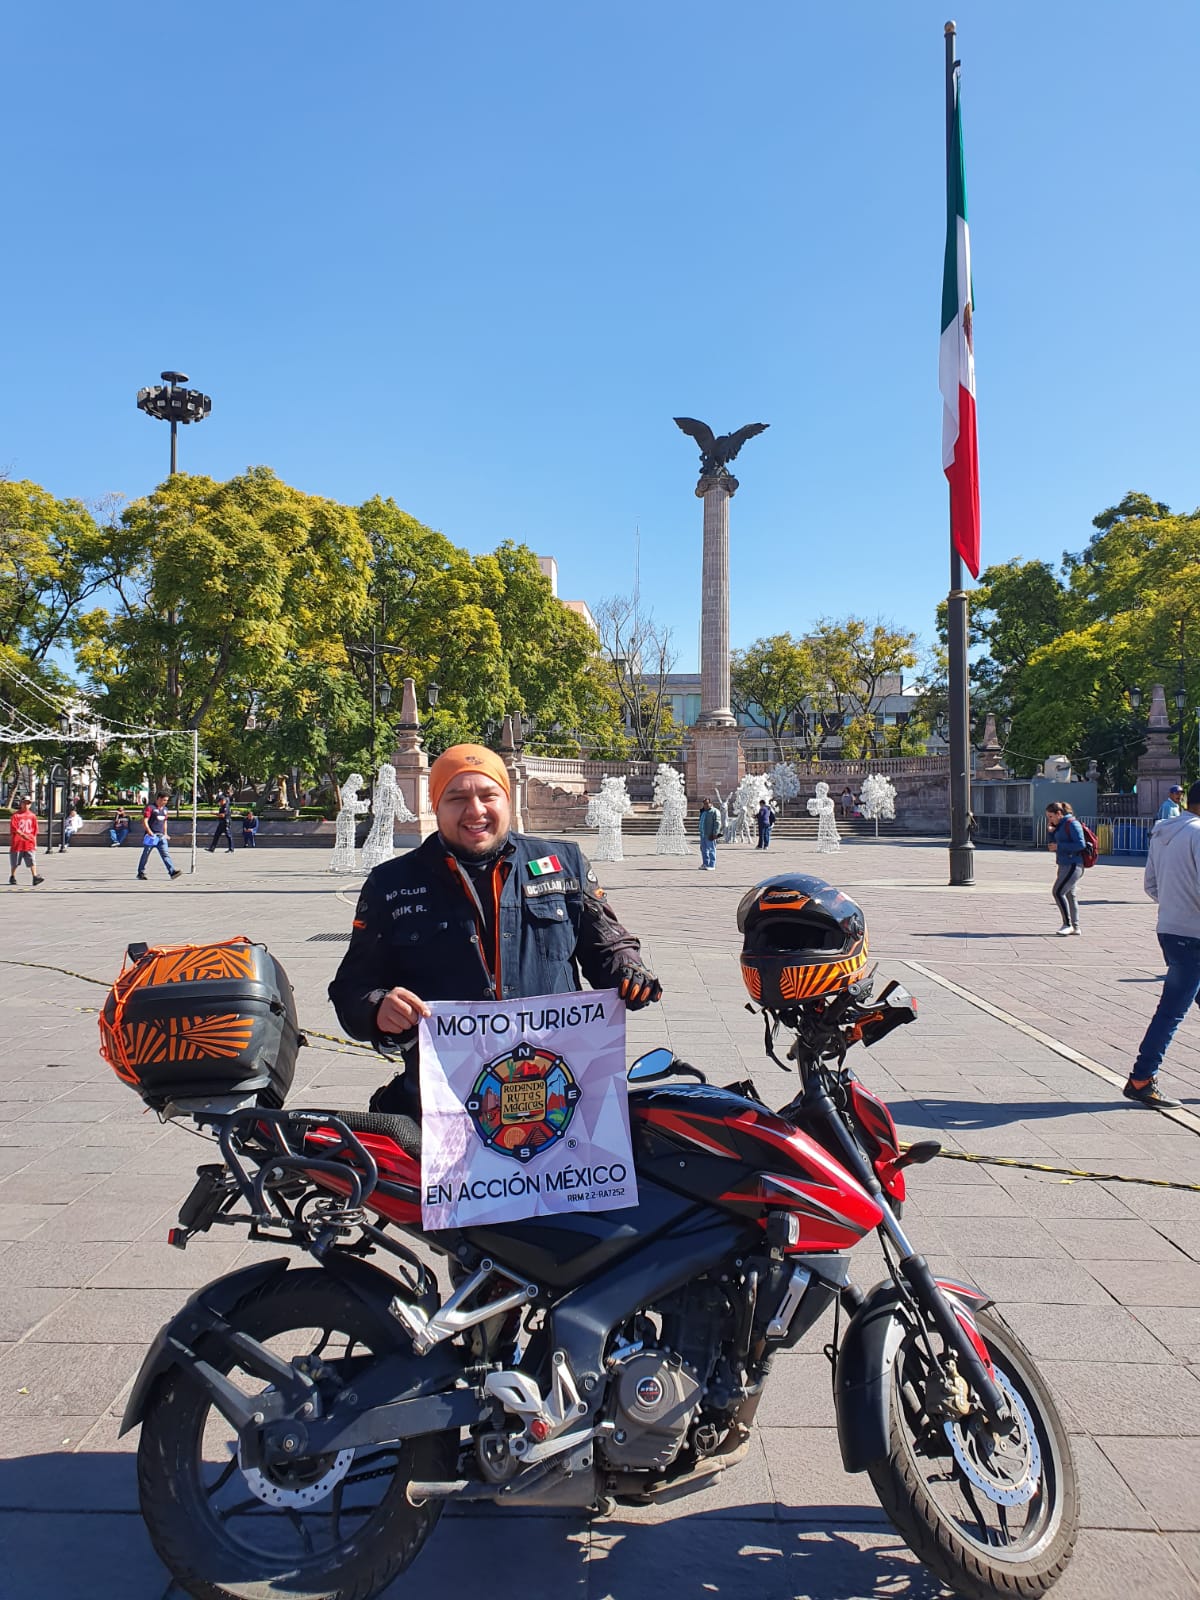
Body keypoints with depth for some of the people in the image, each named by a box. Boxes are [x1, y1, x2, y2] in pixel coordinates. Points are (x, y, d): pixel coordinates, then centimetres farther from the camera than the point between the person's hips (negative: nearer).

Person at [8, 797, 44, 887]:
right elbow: (13, 828, -10)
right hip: (17, 843, -2)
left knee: (32, 861, -9)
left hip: (29, 843, 2)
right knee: (15, 863, 9)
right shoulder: (16, 815, 0)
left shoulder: (32, 816, 9)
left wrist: (35, 844, 10)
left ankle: (35, 877, -17)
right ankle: (12, 877, 25)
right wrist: (23, 835, -23)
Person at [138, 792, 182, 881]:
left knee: (166, 854, -5)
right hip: (151, 835, -6)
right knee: (146, 854, 4)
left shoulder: (165, 809, 16)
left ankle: (173, 871, -16)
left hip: (161, 836, 6)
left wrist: (165, 833, 18)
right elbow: (145, 821, -12)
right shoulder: (150, 808, -7)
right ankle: (141, 873, 15)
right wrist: (150, 832, -20)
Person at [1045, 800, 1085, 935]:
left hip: (1073, 865, -10)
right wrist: (1049, 831, 0)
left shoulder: (1072, 823, -13)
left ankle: (1067, 924, -8)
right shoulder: (1059, 825, 14)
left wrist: (1059, 846, -19)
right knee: (1069, 895, 13)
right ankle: (1075, 927, 19)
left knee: (1058, 892, -15)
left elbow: (1081, 845, -19)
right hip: (1064, 865, 10)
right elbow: (1051, 845, 17)